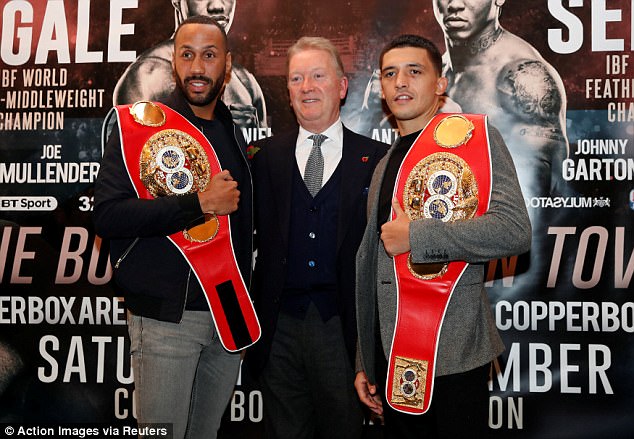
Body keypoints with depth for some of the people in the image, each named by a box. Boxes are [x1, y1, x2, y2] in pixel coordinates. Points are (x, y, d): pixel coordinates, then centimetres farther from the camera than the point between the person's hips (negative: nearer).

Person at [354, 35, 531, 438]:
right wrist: (365, 363, 17)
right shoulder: (385, 166, 15)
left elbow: (515, 231, -19)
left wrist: (415, 236, -16)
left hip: (453, 355, -6)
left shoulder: (474, 136, -5)